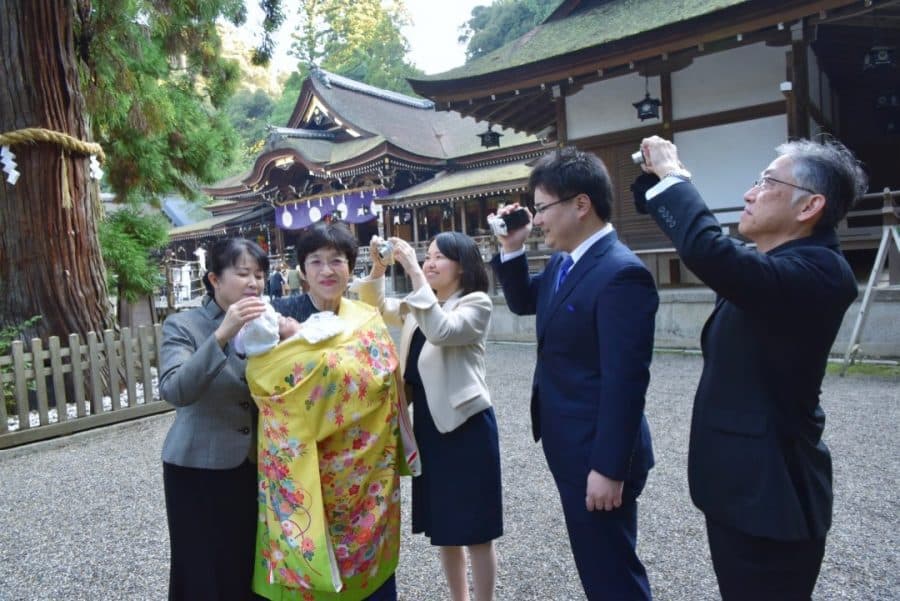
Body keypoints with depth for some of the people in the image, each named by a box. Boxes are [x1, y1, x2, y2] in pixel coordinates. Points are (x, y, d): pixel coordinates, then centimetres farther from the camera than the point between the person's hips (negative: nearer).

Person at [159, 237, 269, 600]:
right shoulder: (183, 325, -8)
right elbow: (174, 390, -25)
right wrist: (222, 335, -35)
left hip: (256, 466, 4)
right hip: (199, 470, -4)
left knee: (254, 569, 13)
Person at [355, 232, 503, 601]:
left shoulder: (477, 303, -9)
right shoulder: (421, 304, 12)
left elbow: (441, 331, -25)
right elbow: (377, 308, 11)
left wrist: (415, 274, -24)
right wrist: (378, 268, -4)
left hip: (466, 425, -7)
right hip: (428, 423, 7)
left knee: (474, 527, 4)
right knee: (443, 522, 18)